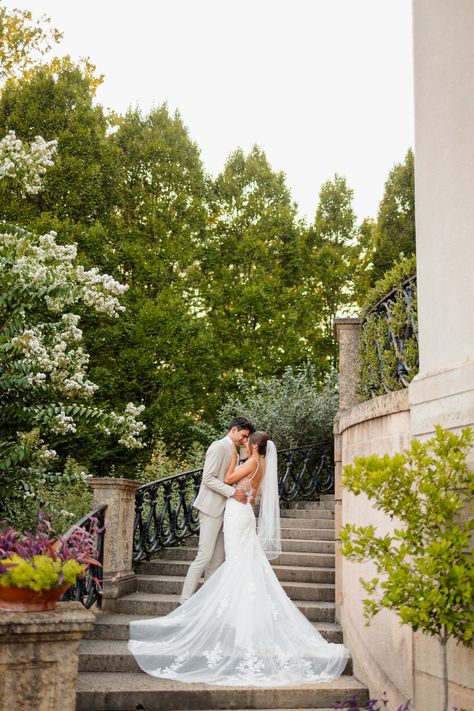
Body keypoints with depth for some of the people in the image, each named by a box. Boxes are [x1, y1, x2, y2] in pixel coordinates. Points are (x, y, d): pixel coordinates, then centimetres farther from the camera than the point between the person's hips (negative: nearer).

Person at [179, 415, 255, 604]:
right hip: (211, 509, -10)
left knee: (217, 559, 8)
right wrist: (233, 492, -20)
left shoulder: (232, 451, 18)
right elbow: (208, 478, -18)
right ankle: (185, 601, -7)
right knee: (204, 556, -11)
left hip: (222, 510, 10)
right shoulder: (219, 447, -11)